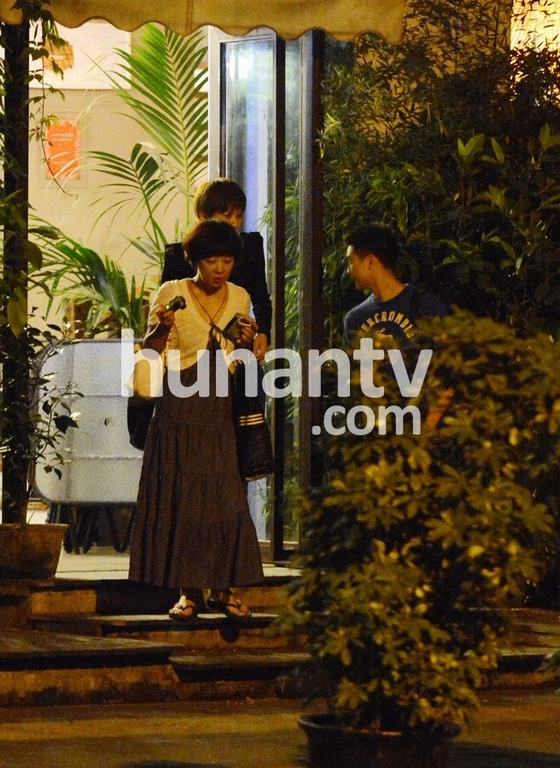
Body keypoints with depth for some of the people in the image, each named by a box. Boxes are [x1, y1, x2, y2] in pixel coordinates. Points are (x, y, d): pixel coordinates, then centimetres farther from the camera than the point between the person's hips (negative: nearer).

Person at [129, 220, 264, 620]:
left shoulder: (240, 298, 9)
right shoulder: (172, 292, -3)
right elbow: (151, 350, 0)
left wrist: (247, 343, -3)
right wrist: (163, 327, -20)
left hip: (219, 408, 3)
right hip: (179, 407, -3)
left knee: (226, 497, -1)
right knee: (181, 497, -3)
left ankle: (224, 588, 6)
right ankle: (190, 591, 2)